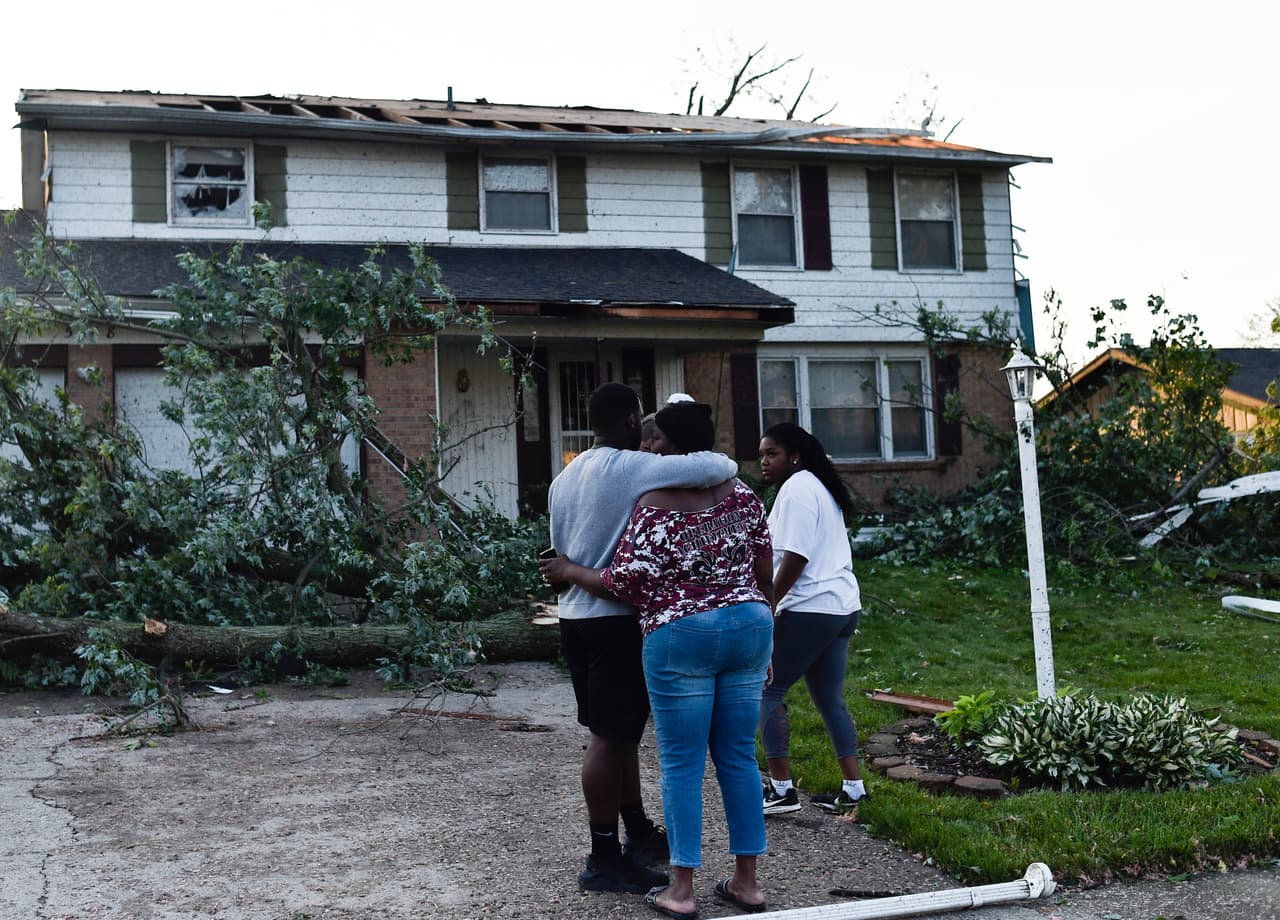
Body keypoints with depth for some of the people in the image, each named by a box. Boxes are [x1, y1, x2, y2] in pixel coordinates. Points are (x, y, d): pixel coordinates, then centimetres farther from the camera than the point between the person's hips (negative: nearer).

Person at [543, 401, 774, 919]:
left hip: (680, 638, -5)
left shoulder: (656, 508, -11)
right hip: (749, 626, 5)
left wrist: (570, 572, 4)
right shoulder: (742, 496, 6)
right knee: (739, 756, 12)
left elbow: (626, 584, -12)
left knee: (681, 764, 3)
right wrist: (762, 637, 19)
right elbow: (764, 573, 9)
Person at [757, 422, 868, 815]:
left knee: (766, 690, -3)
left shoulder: (796, 489, -11)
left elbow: (794, 558, -18)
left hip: (809, 609, -10)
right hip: (842, 607, 10)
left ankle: (781, 789, -2)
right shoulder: (820, 488, 20)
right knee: (830, 698, 13)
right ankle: (852, 788, 14)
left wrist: (766, 605, -13)